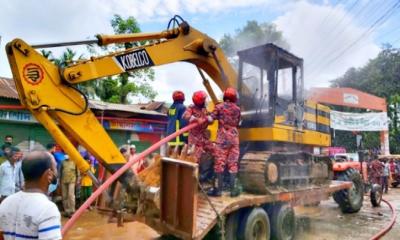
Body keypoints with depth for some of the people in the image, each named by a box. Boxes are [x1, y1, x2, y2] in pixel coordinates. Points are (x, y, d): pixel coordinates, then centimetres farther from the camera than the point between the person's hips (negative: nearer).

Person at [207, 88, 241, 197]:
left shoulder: (219, 107, -3)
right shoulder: (237, 109, 6)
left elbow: (210, 119, -12)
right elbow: (237, 123, 12)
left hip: (222, 138, -2)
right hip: (234, 138, 3)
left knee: (220, 163, 1)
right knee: (233, 164, 6)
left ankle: (217, 189, 4)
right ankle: (233, 189, 8)